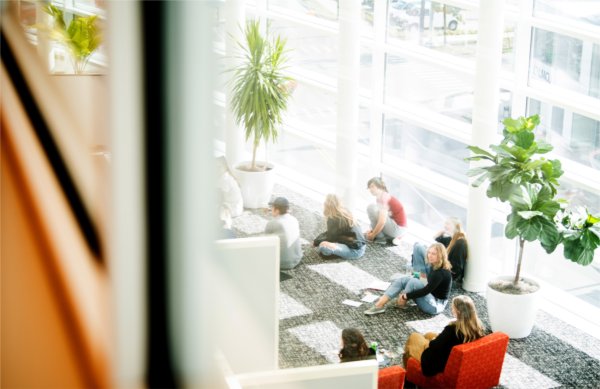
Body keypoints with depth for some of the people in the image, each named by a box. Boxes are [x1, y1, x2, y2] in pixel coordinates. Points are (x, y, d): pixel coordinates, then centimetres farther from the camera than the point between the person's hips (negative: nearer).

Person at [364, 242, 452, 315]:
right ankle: (379, 305, -15)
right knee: (402, 280, -6)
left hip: (436, 305, -9)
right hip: (431, 297, 9)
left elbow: (426, 290, -25)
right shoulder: (435, 266, 4)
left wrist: (405, 296, -20)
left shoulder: (442, 272, -24)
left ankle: (402, 303, -2)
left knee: (413, 282, -27)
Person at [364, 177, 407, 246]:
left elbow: (382, 221, -26)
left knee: (371, 208, -16)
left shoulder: (383, 197, -18)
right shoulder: (380, 197, 11)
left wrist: (372, 235, -15)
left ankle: (380, 238, -8)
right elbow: (381, 217, 17)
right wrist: (372, 230, 7)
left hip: (398, 229, -10)